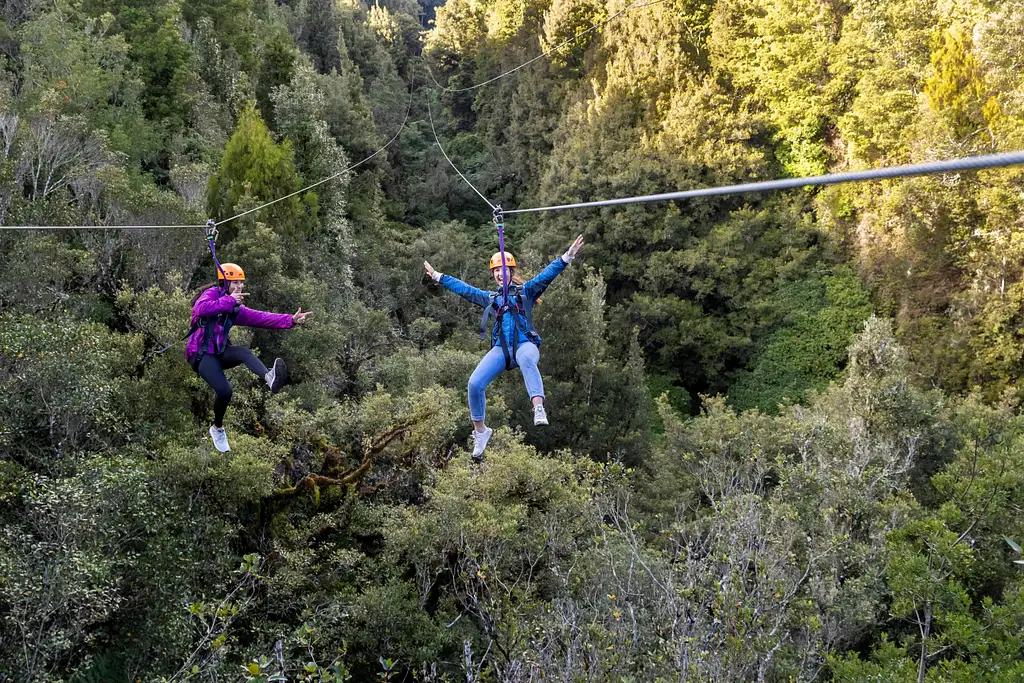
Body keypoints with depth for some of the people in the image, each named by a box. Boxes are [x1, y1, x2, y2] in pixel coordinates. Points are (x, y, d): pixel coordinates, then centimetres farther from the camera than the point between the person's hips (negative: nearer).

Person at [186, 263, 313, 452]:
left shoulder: (236, 308, 13)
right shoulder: (211, 294, -8)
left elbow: (260, 318, 4)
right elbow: (200, 308, -30)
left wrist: (291, 319, -7)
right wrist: (229, 301, -26)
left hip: (220, 352, 6)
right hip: (201, 354, -6)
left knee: (243, 352, -28)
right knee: (224, 391, -23)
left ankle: (269, 377, -58)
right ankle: (217, 428, 6)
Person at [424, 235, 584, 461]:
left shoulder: (526, 291, 16)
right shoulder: (490, 298, 26)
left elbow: (547, 275, 5)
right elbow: (463, 288, 33)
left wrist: (567, 257, -8)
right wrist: (437, 277, 36)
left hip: (525, 344, -3)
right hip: (501, 349, 4)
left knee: (526, 359, -41)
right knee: (475, 384, -15)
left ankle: (539, 409, -56)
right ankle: (480, 431, 5)